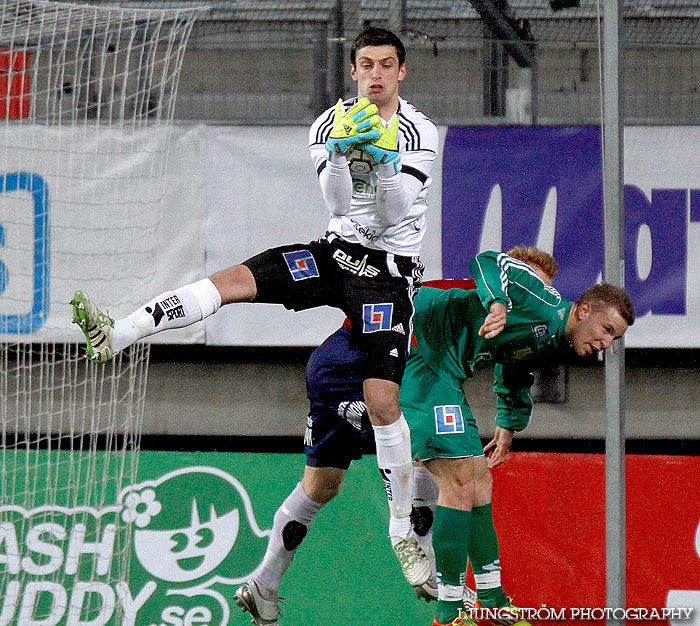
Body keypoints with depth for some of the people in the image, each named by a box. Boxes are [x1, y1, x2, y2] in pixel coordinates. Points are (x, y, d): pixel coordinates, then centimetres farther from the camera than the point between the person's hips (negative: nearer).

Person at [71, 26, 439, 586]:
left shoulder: (420, 131, -6)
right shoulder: (332, 123, 3)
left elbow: (396, 215, -14)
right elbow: (338, 206, -9)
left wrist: (385, 162, -31)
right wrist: (338, 154, -27)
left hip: (389, 272, -3)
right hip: (337, 252, 3)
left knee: (382, 400, -14)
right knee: (233, 279, -19)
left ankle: (402, 532, -2)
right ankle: (114, 336, -27)